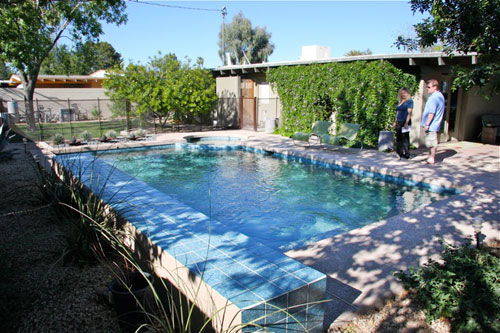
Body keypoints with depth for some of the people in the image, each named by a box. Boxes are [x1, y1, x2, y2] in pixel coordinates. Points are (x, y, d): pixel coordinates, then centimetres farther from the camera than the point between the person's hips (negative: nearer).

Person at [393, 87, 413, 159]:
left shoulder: (409, 101, -4)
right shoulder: (400, 102, 18)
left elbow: (409, 113, -12)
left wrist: (406, 123, -19)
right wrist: (395, 122, 19)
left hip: (405, 122, -7)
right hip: (399, 122, 7)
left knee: (405, 138, -5)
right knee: (398, 138, 8)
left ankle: (406, 155, 1)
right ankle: (400, 154, 17)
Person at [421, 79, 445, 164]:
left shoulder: (433, 97, -19)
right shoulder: (440, 95, 15)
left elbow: (431, 113, -23)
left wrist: (427, 124, -20)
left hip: (431, 125, -10)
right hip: (435, 124, 10)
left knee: (431, 142, -3)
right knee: (432, 142, 17)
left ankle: (432, 158, 4)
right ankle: (431, 156, 26)